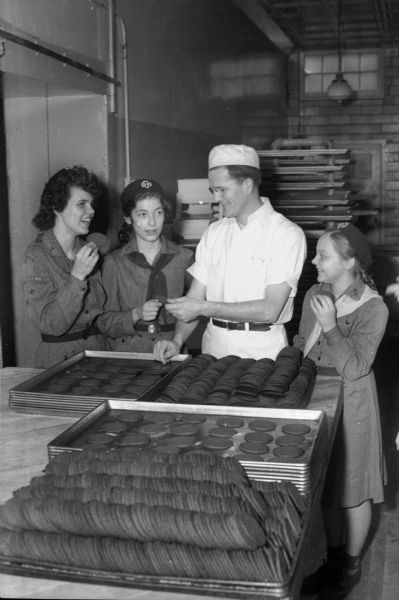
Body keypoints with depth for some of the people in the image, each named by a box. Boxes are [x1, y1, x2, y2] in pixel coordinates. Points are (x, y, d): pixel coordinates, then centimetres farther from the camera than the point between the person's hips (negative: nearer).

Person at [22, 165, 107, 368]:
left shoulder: (87, 250, 6)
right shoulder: (36, 256, -9)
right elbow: (51, 325, -15)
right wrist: (77, 277, -20)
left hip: (99, 351, 4)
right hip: (59, 357, -4)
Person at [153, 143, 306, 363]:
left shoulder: (288, 234, -6)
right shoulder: (214, 233, 11)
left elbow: (270, 310, -14)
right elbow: (195, 297, 8)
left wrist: (204, 308, -15)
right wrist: (177, 341, -7)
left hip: (261, 350, -4)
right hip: (214, 348, 4)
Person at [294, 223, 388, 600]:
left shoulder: (373, 308, -19)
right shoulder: (314, 295, -2)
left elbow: (354, 369, -22)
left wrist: (330, 326, -28)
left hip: (350, 406, -5)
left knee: (352, 489, 11)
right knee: (326, 485, 18)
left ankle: (352, 566, 32)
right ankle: (333, 559, 37)